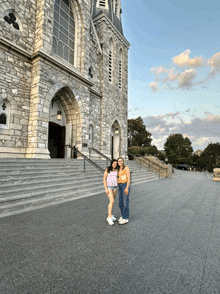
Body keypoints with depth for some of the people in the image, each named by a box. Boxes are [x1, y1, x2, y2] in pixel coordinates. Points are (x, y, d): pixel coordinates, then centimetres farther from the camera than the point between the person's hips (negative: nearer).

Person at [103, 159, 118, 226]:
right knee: (112, 201, -18)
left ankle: (110, 215, 24)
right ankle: (109, 217, -12)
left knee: (112, 201, 11)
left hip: (114, 187, 6)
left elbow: (116, 179, 12)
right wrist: (106, 189, -17)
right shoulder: (107, 170, -10)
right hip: (109, 187, -6)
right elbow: (104, 179, -11)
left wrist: (117, 188, 9)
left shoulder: (116, 171, 7)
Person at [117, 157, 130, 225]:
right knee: (121, 202, 10)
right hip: (120, 186, 7)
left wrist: (127, 187, -19)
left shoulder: (126, 167, -5)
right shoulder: (119, 170, 15)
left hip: (125, 185, -7)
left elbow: (129, 178, -11)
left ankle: (126, 219, 4)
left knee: (125, 202, -5)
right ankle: (123, 216, 24)